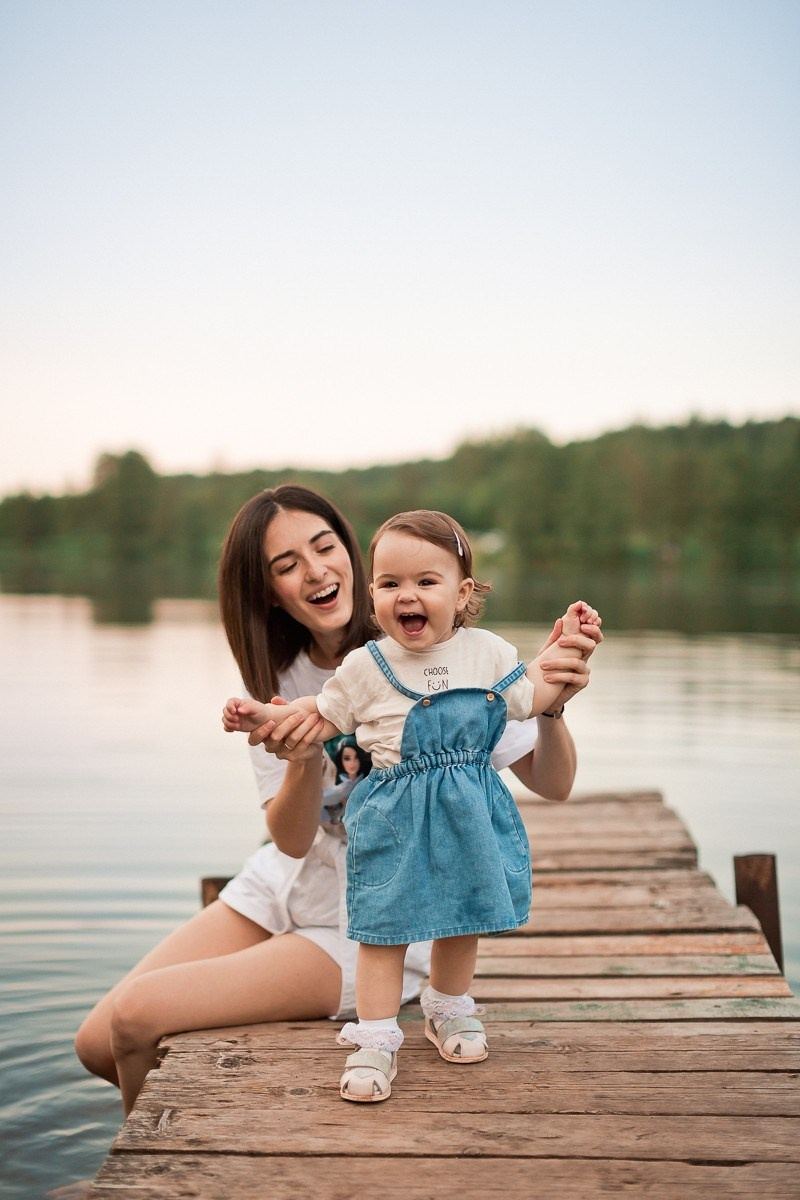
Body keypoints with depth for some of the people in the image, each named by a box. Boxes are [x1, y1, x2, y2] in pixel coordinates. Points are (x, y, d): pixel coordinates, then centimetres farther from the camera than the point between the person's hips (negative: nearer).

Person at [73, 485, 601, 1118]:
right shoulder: (279, 680, -1)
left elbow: (552, 784, -15)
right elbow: (291, 840, -8)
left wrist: (550, 708, -37)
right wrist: (306, 761, -30)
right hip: (286, 890, 5)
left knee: (136, 1017, -18)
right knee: (99, 1043, -3)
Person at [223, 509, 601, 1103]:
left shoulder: (488, 652, 0)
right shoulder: (366, 665, -5)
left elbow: (534, 697, 12)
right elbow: (323, 715, 7)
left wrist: (566, 644, 8)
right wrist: (264, 715, -4)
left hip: (469, 812, 3)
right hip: (395, 818, -2)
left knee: (463, 917, 17)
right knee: (385, 926, -3)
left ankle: (448, 1010, 40)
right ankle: (376, 1040, 8)